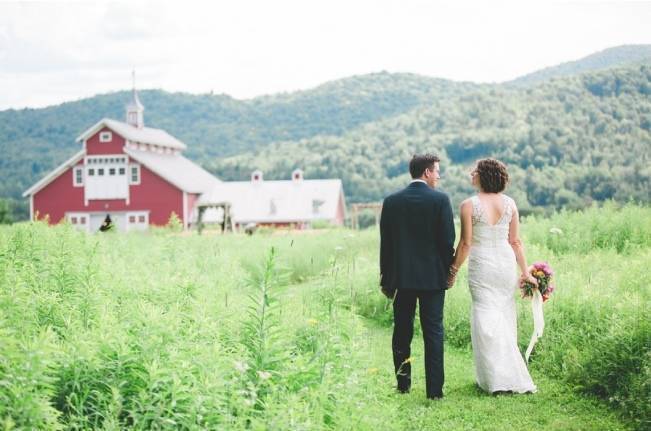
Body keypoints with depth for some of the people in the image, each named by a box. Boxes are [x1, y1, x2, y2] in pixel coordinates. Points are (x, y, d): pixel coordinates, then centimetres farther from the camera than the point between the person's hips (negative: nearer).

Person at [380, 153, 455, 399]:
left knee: (402, 333, 12)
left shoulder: (391, 201, 1)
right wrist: (448, 271, 7)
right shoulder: (440, 200, -7)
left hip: (401, 277, 2)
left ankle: (403, 385, 17)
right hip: (433, 277, -2)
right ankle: (434, 390, 2)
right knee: (433, 333, 3)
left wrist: (386, 278, 11)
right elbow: (448, 241, -8)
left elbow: (385, 243, 3)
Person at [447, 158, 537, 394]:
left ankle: (496, 379, 3)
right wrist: (525, 271, 9)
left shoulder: (469, 205, -11)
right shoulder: (510, 203, 1)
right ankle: (512, 375, 24)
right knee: (505, 316, 15)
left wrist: (453, 270, 1)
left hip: (481, 265, -4)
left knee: (486, 318, 3)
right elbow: (515, 241, 3)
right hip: (506, 262, 4)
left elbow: (465, 243, -10)